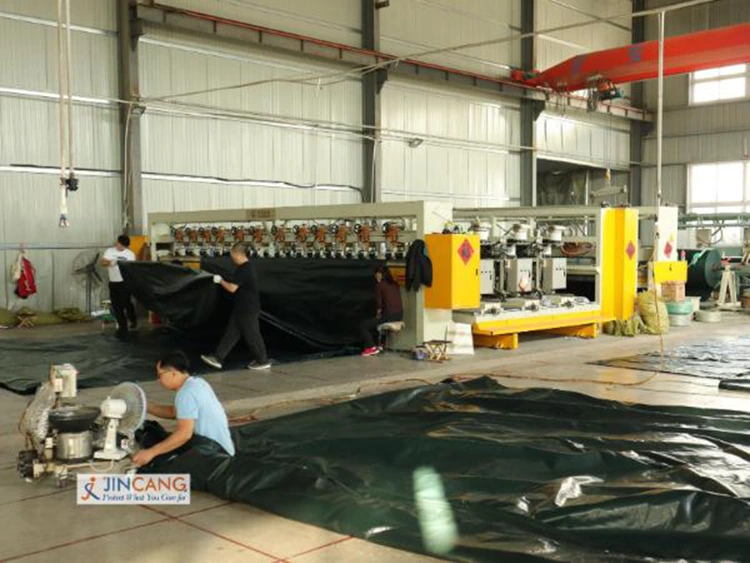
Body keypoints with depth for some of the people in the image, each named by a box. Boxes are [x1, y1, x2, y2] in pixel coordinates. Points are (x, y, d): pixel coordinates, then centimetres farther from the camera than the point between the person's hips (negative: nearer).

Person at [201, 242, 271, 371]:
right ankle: (218, 358, 13)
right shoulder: (247, 267, 11)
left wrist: (221, 281, -8)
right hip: (242, 308, 10)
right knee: (231, 333, 10)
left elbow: (232, 288, -22)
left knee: (252, 335, 1)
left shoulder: (243, 269, -21)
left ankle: (263, 361, 13)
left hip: (248, 310, -10)